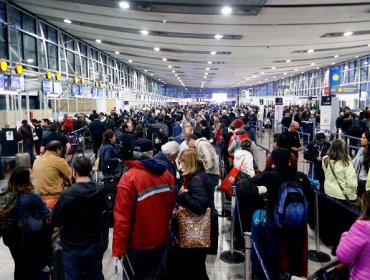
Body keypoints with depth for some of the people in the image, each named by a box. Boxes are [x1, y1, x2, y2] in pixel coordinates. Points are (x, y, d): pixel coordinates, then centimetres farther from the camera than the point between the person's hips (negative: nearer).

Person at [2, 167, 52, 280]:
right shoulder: (31, 196, -20)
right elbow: (46, 213, -8)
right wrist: (50, 217, 13)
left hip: (10, 235, 5)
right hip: (30, 236, -5)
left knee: (20, 265, 19)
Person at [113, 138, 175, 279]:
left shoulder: (129, 178, -22)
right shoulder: (166, 174, -7)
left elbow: (122, 218, -23)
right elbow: (171, 206, 3)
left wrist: (118, 248, -14)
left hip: (138, 242, -4)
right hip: (161, 238, 5)